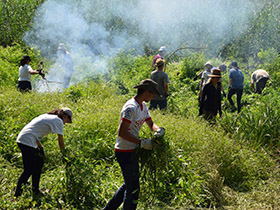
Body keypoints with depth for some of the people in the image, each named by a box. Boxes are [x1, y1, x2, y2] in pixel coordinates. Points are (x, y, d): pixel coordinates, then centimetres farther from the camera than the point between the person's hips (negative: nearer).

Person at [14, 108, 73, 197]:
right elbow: (61, 142, -3)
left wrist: (41, 148, 19)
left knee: (39, 162, 19)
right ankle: (16, 196, -5)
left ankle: (35, 190, 26)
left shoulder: (47, 116, 22)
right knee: (28, 171, -6)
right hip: (27, 142, -10)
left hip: (22, 139, 10)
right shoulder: (58, 120, -3)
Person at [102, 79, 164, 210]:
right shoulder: (131, 108, -21)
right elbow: (122, 132, -26)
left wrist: (158, 130, -2)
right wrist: (141, 143, -24)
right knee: (133, 187, -3)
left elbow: (150, 123, 21)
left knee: (129, 183, 20)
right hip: (125, 152, -10)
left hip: (131, 151, 10)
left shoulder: (143, 106, 11)